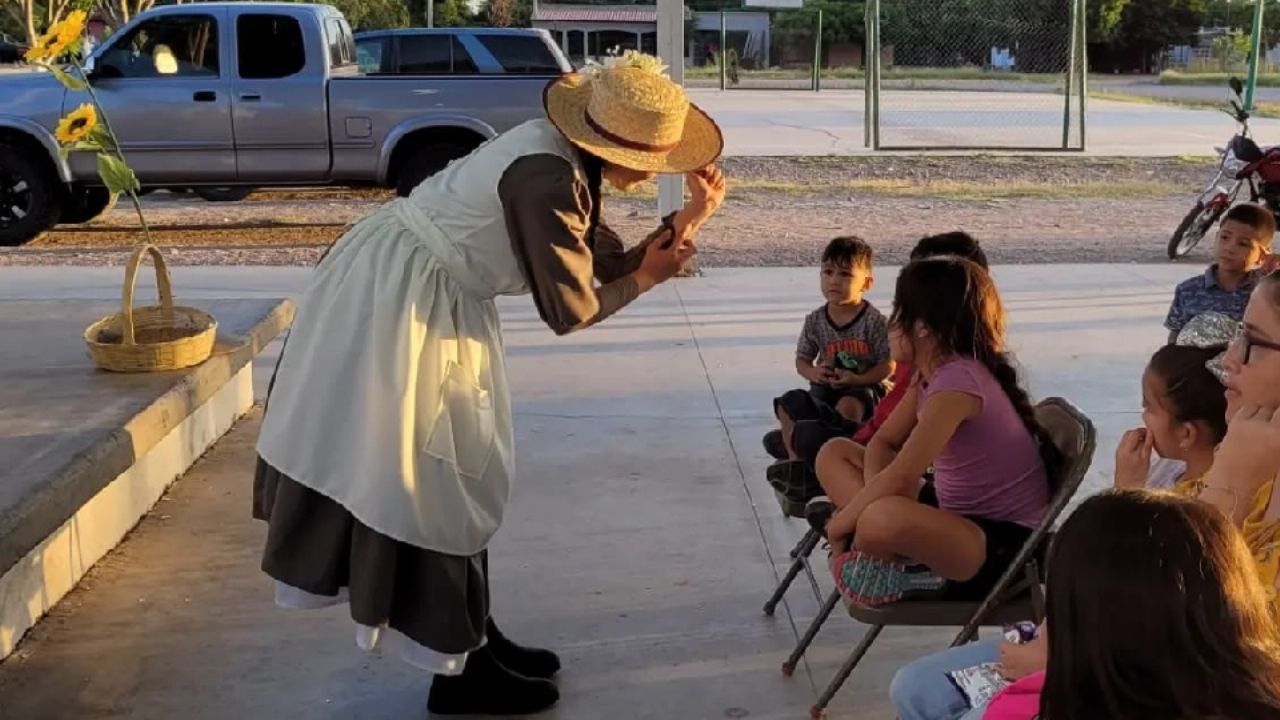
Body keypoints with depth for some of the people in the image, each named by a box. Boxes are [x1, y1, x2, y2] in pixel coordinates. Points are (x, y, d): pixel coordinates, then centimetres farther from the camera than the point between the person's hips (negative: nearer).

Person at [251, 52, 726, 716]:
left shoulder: (569, 164, 4)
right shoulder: (546, 180, -25)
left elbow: (603, 266, 9)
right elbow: (571, 308, -20)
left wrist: (687, 220, 0)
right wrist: (647, 278, -4)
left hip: (427, 300, 10)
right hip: (399, 302, -10)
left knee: (454, 471, 16)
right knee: (435, 480, -1)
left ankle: (474, 635, 30)